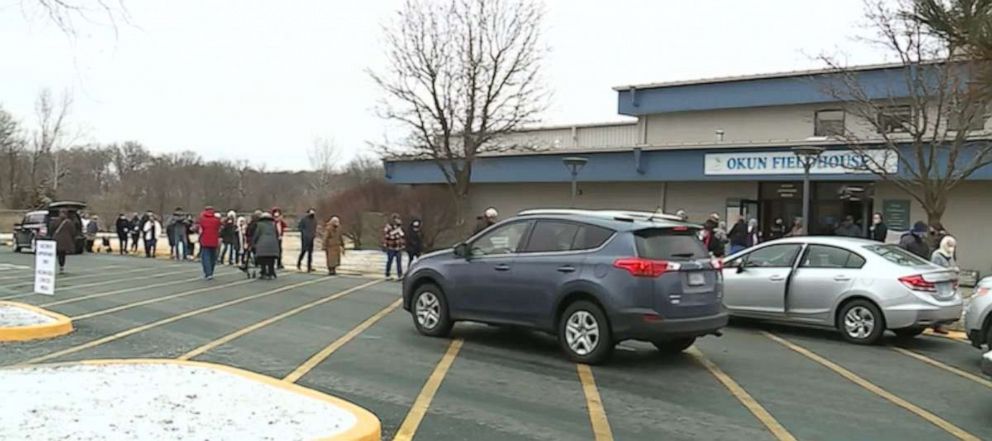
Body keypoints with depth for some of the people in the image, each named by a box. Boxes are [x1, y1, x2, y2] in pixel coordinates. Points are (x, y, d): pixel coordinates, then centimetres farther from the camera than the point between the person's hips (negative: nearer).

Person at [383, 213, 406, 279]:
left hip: (399, 248, 4)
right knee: (389, 261, 6)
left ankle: (400, 275, 1)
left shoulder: (400, 227, 10)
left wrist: (403, 245, 13)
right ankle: (387, 275, 18)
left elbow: (403, 237, 16)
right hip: (391, 248, -4)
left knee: (399, 262, 0)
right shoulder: (387, 227, -9)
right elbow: (385, 236, -13)